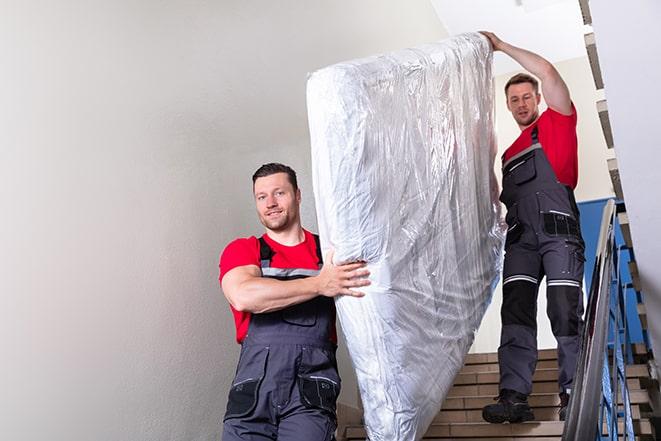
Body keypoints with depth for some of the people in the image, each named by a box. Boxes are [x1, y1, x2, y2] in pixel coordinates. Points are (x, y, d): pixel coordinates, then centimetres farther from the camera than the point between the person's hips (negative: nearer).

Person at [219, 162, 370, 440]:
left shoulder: (331, 253, 13)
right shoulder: (240, 250, 9)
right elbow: (243, 296, -13)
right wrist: (319, 285, -15)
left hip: (311, 394, 0)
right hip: (253, 390, 0)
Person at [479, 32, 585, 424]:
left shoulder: (558, 121, 14)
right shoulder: (510, 152, 29)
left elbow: (548, 72, 2)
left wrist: (502, 46, 9)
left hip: (558, 229, -5)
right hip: (521, 236, 5)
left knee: (566, 313, -10)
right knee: (516, 312, -8)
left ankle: (574, 396, -5)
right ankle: (514, 396, -13)